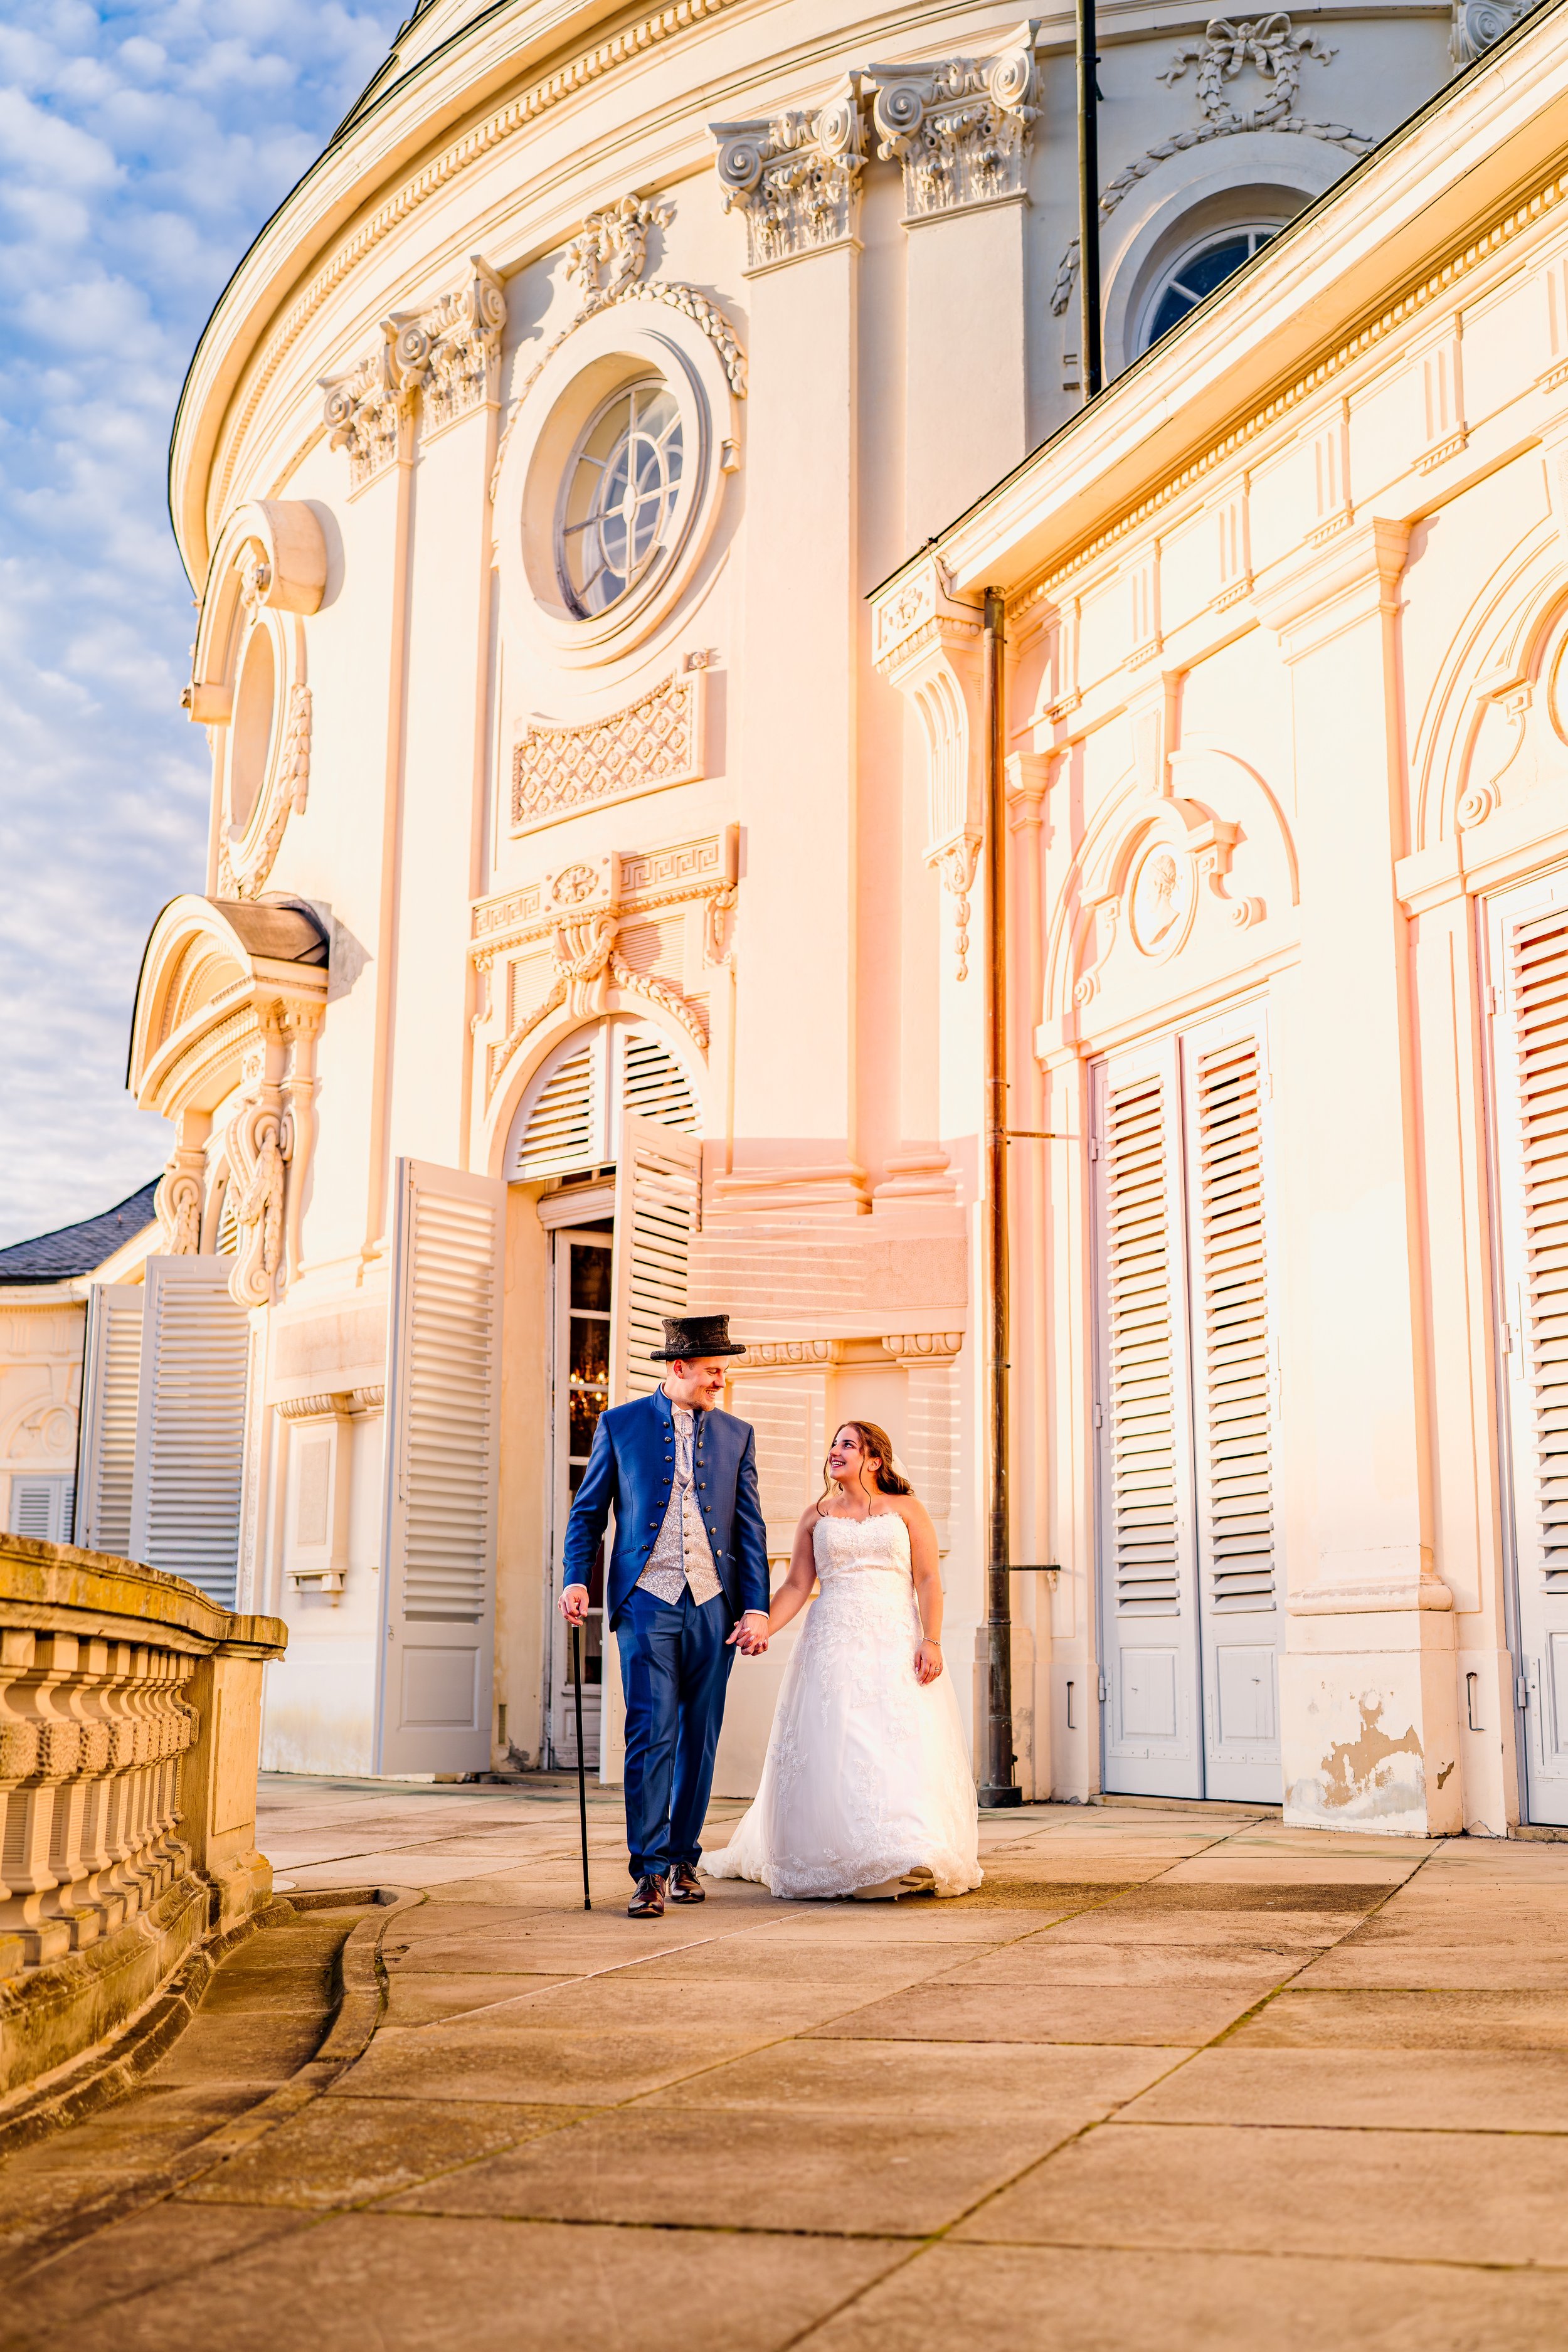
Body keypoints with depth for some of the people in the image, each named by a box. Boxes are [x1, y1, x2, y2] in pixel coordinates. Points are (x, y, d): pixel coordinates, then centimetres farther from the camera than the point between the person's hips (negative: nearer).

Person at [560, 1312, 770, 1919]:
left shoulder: (736, 1435, 11)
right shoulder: (620, 1424, 6)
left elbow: (750, 1528, 9)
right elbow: (588, 1512, 8)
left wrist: (756, 1607, 0)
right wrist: (576, 1579, -6)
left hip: (713, 1607, 3)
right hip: (646, 1601, -3)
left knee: (698, 1739, 8)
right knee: (651, 1734, -10)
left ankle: (683, 1859, 21)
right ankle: (650, 1873, -7)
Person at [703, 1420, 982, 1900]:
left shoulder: (907, 1510, 9)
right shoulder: (816, 1516, 14)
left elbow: (928, 1581, 2)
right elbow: (796, 1586, 8)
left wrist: (931, 1641, -10)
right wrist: (760, 1628, -6)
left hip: (896, 1644, -1)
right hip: (833, 1644, 2)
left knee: (904, 1747, -10)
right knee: (831, 1749, -5)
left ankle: (914, 1860, -6)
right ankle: (839, 1864, 4)